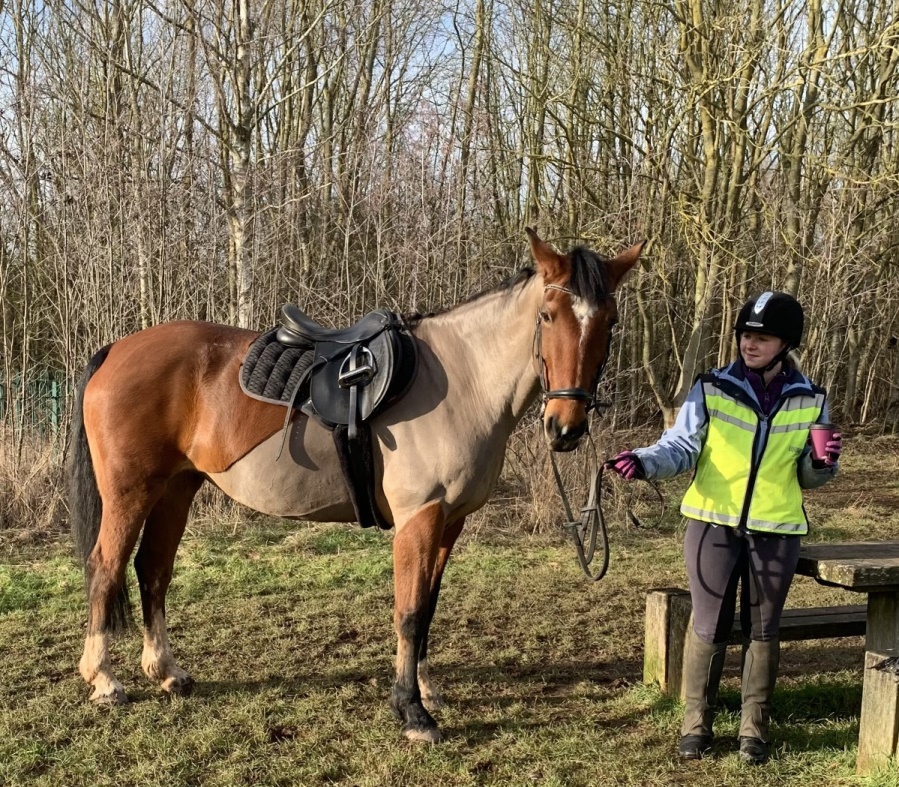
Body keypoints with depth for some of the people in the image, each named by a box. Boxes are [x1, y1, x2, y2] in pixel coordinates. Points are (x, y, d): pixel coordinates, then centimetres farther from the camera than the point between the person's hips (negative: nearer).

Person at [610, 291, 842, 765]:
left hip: (776, 531, 2)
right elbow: (680, 448, -7)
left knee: (763, 630, 11)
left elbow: (807, 477, 10)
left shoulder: (809, 401, 2)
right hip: (713, 525, -1)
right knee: (709, 628, 6)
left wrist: (824, 463, -12)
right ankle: (696, 725, 21)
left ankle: (754, 729, 25)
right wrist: (644, 462, -26)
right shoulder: (711, 389, -5)